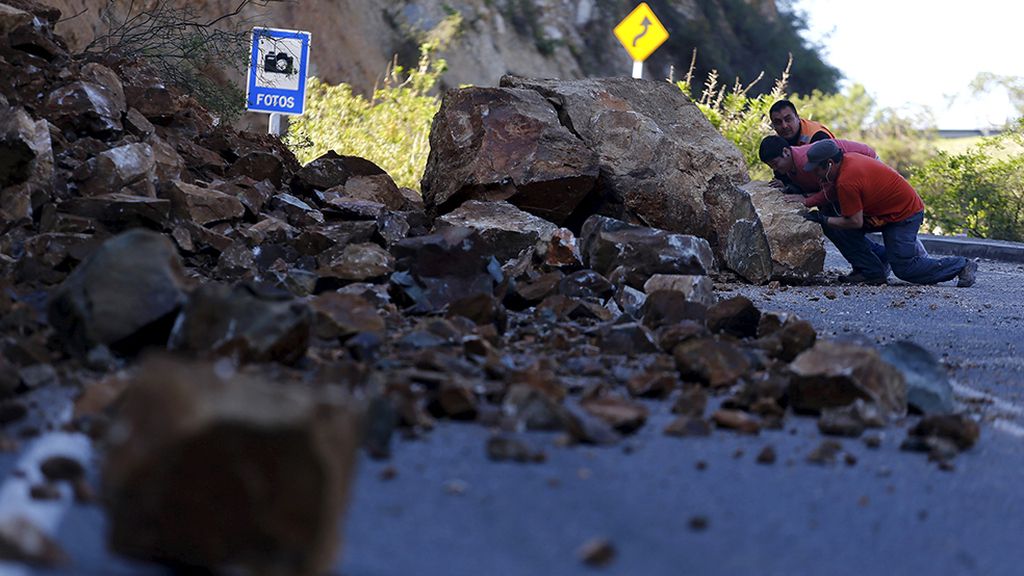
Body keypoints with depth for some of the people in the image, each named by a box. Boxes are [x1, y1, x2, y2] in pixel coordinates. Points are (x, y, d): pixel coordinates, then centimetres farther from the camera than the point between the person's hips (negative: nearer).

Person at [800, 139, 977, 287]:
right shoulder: (848, 159, -1)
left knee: (904, 269, -11)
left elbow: (856, 222, -21)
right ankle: (871, 269, 8)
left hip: (905, 215, -10)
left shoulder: (846, 181, -28)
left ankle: (962, 266, 5)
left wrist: (824, 220, -13)